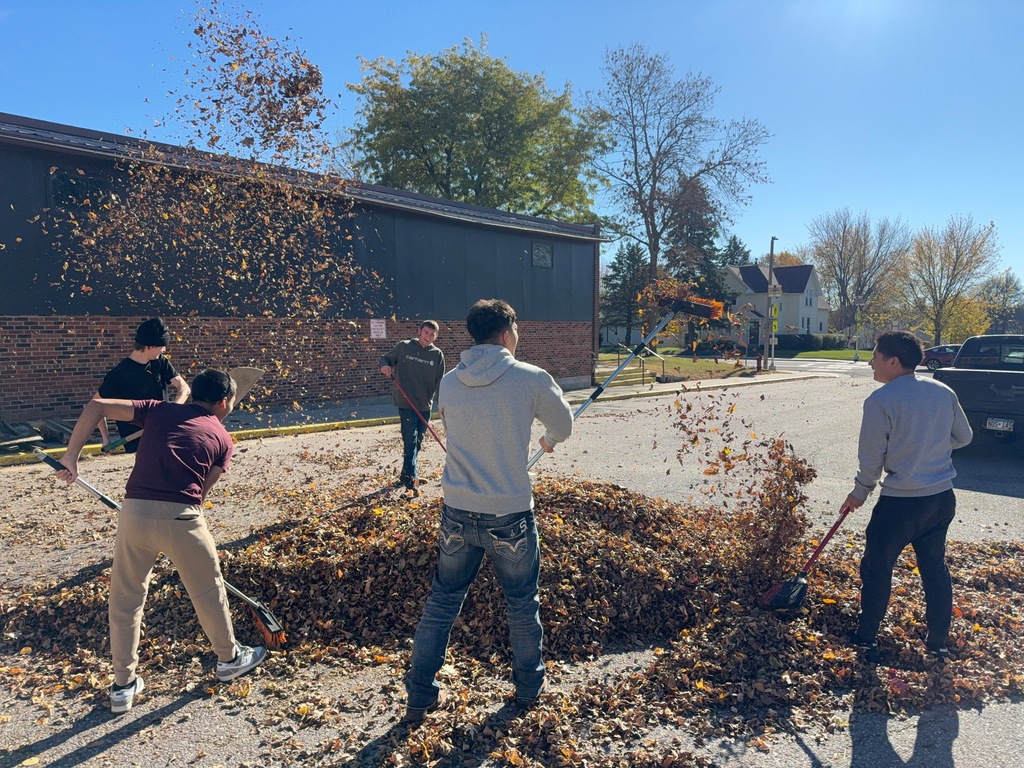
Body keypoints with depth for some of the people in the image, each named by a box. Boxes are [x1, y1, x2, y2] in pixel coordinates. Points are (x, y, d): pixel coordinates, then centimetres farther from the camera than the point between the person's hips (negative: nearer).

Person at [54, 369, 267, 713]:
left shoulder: (159, 410, 17)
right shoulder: (222, 439, 13)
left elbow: (95, 406, 9)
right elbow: (202, 489, 9)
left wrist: (72, 456, 13)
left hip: (135, 512, 2)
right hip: (181, 517, -2)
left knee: (125, 599, 21)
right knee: (208, 591, 20)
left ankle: (124, 685, 30)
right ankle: (229, 658, 39)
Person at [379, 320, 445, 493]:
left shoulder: (437, 355, 3)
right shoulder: (403, 347, -2)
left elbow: (440, 383, 4)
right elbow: (385, 358, 8)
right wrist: (384, 365, -15)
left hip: (425, 405, 4)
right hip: (406, 403, -4)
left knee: (418, 442, 13)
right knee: (410, 441, -11)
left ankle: (406, 475, 29)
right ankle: (411, 479, -11)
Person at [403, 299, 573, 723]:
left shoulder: (448, 383, -2)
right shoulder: (531, 378, -12)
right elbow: (563, 426, 5)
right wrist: (549, 439, 28)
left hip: (457, 513, 3)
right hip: (510, 515, -2)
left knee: (441, 602, 18)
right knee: (522, 603, 19)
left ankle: (420, 696, 27)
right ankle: (528, 686, 39)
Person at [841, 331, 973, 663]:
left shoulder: (880, 401, -17)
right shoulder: (943, 392, 2)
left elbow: (871, 458, -11)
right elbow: (963, 436, 13)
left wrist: (858, 493, 4)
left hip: (900, 502, -6)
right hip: (943, 498, 6)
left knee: (876, 569, 10)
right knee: (934, 567, 20)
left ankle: (866, 640, 21)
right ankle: (938, 644, 31)